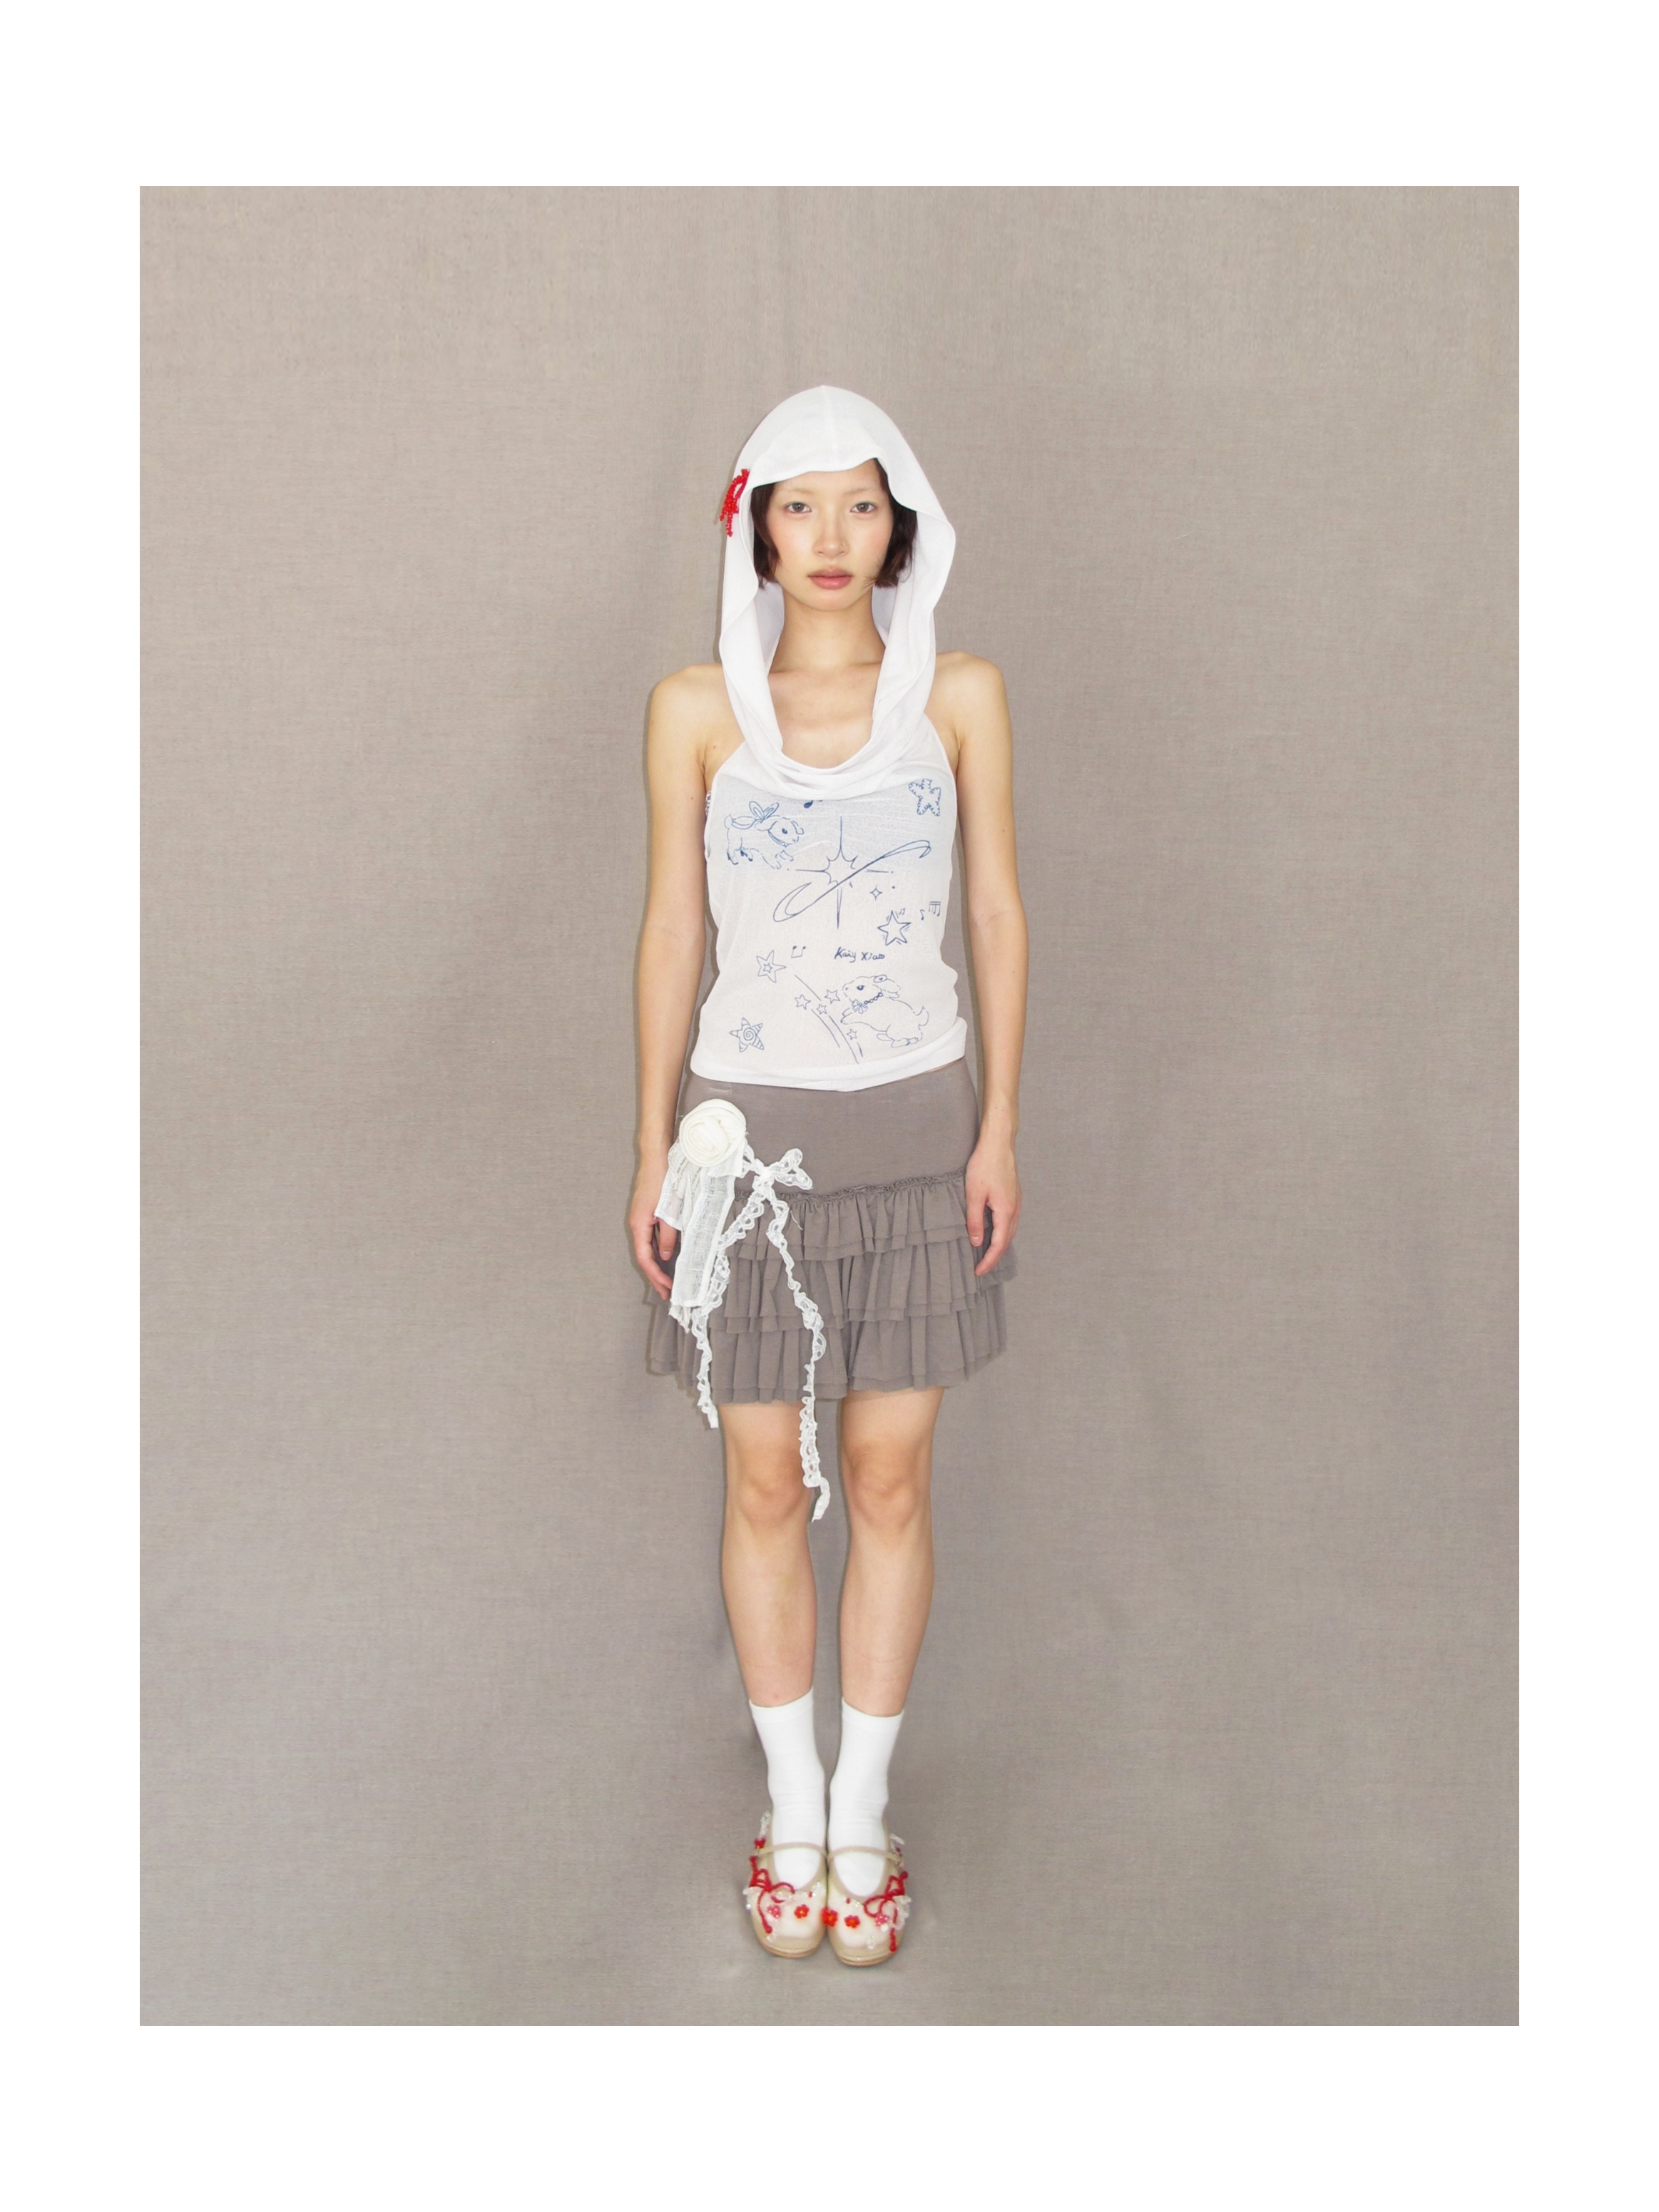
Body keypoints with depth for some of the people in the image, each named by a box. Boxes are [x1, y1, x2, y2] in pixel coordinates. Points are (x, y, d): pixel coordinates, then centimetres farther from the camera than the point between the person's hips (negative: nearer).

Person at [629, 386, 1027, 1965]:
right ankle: (792, 1809, 27)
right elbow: (671, 926, 3)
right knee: (765, 1482, 8)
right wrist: (654, 1148, 1)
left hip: (914, 1124, 1)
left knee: (890, 1479, 7)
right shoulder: (695, 709, 0)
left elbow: (998, 913, 3)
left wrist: (999, 1130, -1)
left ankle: (863, 1814, 25)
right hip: (750, 1124, 0)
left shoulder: (960, 696, 1)